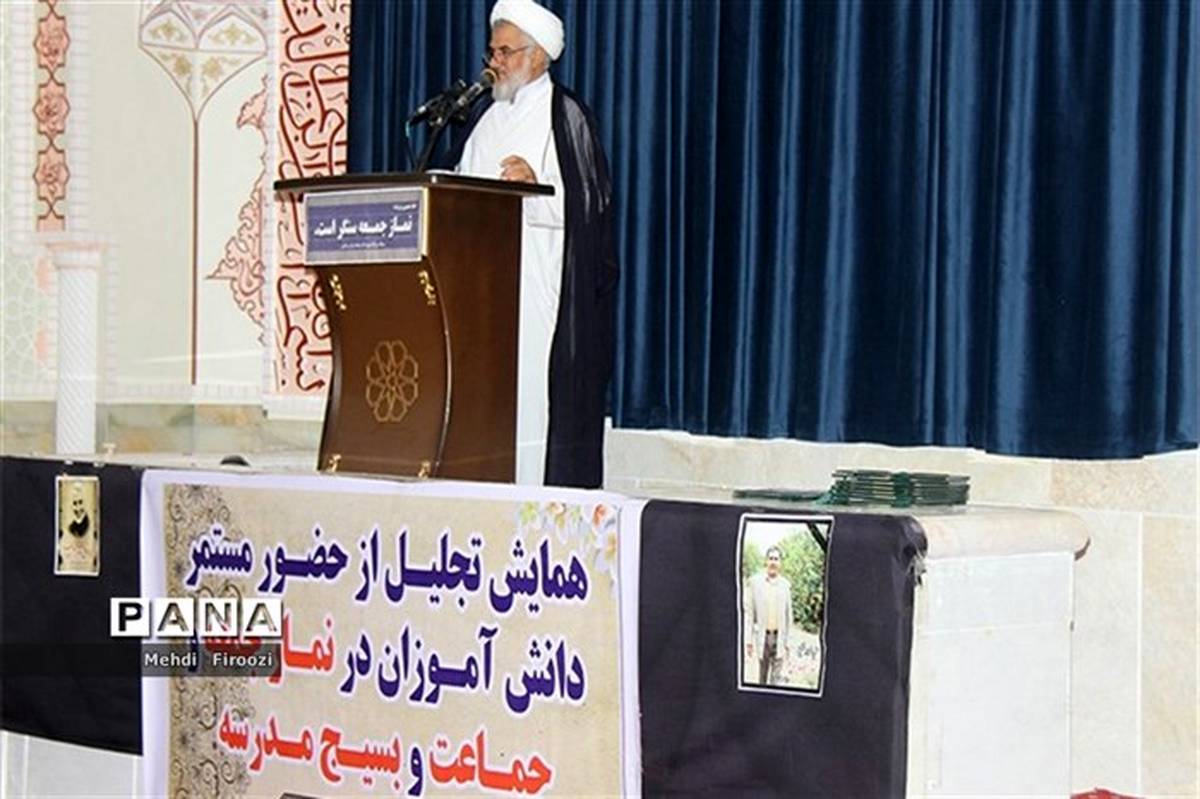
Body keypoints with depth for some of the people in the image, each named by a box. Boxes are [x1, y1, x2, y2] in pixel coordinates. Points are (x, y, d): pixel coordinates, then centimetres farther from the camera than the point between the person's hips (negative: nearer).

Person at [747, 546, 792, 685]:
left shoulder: (785, 584, 1)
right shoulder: (756, 581, -1)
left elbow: (788, 615, 7)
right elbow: (751, 613, 3)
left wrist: (786, 643, 6)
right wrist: (750, 641, 2)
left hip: (779, 636, 0)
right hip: (763, 636, 0)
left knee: (776, 678, -3)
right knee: (762, 677, 10)